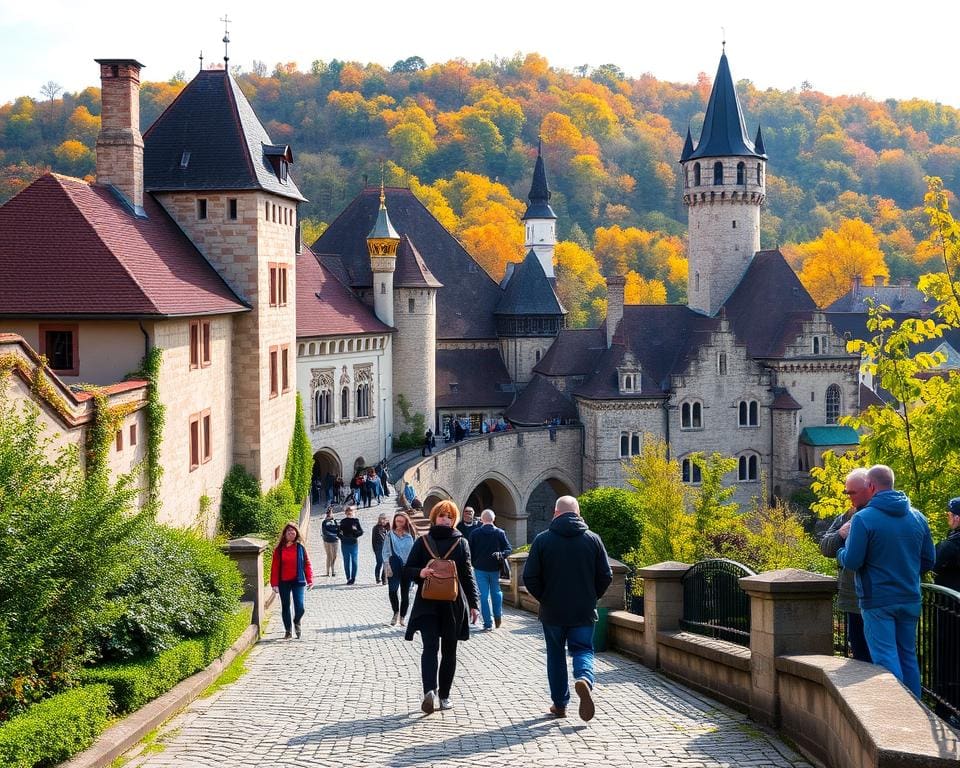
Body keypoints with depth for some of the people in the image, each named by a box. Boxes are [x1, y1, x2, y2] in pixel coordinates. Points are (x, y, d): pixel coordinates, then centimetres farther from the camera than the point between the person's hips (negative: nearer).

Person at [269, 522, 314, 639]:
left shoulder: (300, 547, 1)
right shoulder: (279, 549, 0)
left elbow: (307, 564, 3)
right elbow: (275, 567, -1)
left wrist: (309, 580, -3)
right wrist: (274, 584, -6)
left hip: (298, 581, -1)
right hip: (283, 582, 1)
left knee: (299, 607, -10)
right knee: (285, 607, 9)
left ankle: (297, 622, 22)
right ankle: (288, 631, 24)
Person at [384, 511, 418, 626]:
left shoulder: (410, 535, 6)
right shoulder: (390, 535, 5)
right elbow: (385, 551, 5)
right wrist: (387, 565, -5)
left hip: (407, 566, 1)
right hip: (394, 567, -1)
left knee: (405, 593, 6)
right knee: (392, 590, -17)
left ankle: (402, 616, 18)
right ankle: (396, 613, 3)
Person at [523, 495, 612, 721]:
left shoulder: (543, 539, -6)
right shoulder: (593, 539, -2)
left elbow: (530, 577, -8)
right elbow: (606, 576, -1)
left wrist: (544, 598, 7)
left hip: (552, 611, 0)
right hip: (584, 612, 0)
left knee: (556, 655, 14)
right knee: (583, 650, 9)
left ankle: (559, 704, 17)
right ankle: (584, 679, -23)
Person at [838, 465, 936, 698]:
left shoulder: (863, 519, -13)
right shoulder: (917, 517, 5)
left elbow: (851, 561, -14)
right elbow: (928, 561, 10)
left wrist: (841, 553, 7)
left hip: (877, 601, -5)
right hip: (910, 600, 6)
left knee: (886, 659, -3)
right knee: (908, 657, 15)